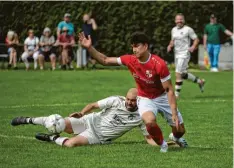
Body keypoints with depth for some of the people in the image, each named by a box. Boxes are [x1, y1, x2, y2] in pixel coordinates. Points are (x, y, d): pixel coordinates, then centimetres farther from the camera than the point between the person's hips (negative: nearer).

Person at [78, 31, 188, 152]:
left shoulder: (159, 64, -28)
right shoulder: (130, 60, -18)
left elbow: (169, 90, -22)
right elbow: (105, 60, -8)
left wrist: (174, 114, -25)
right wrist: (89, 48, -22)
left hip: (162, 97, -1)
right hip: (145, 99, 1)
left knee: (180, 130, 4)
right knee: (149, 121, -33)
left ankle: (176, 137, 45)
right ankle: (162, 145, -3)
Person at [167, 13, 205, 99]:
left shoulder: (188, 29, -8)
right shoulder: (174, 29, 12)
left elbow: (196, 39, -4)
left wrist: (193, 47, -21)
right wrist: (170, 45, 5)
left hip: (184, 54, -7)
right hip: (177, 54, 7)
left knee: (178, 73, -12)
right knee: (183, 74, 13)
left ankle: (176, 94, -5)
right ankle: (200, 81, 34)